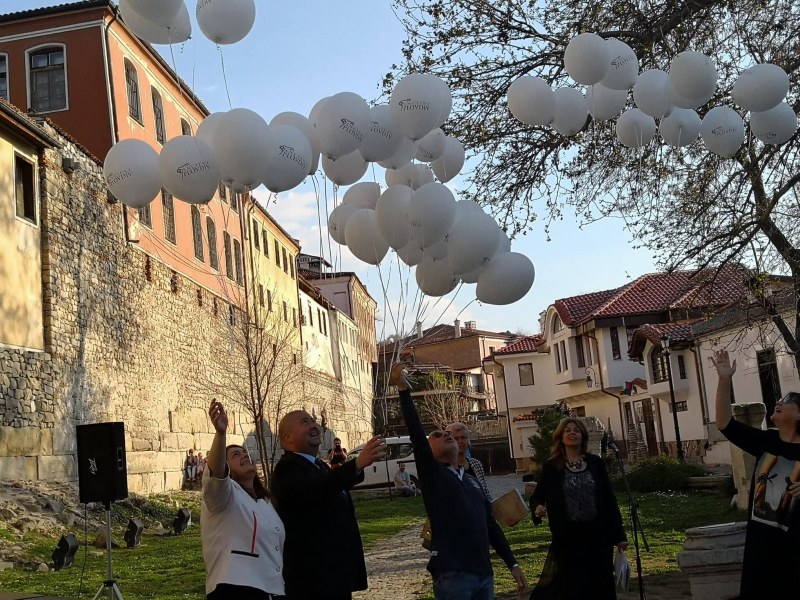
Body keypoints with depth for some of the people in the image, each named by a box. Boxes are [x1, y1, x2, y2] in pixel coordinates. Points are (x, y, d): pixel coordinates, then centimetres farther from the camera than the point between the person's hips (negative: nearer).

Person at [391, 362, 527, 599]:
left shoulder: (471, 480, 18)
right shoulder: (431, 474, 0)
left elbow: (490, 524, 19)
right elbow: (416, 434, -14)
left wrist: (512, 564, 15)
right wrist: (404, 389, -20)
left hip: (483, 573, 6)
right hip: (452, 574, -6)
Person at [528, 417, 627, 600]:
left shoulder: (595, 463, 5)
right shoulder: (551, 466, 0)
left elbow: (609, 499, 6)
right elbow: (537, 496, 1)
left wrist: (619, 535, 4)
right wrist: (537, 508, -23)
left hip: (598, 536, 2)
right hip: (566, 538, -2)